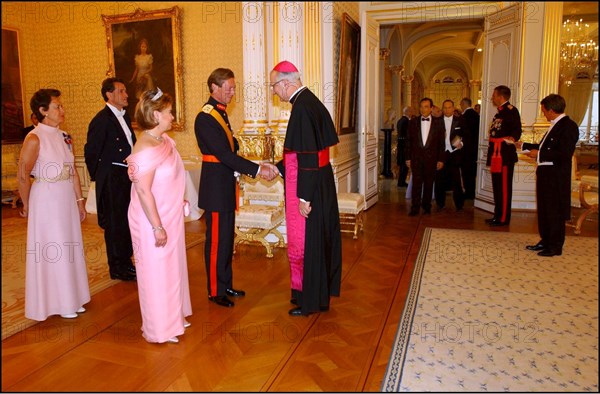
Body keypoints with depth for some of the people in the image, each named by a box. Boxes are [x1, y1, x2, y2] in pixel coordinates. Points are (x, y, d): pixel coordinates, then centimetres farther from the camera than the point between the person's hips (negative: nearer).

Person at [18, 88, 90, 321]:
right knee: (52, 250, 5)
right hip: (46, 200, -7)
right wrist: (27, 207, -3)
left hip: (67, 199, 7)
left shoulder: (64, 137, 7)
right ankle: (57, 303, 22)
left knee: (70, 247, 14)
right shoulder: (34, 138, -14)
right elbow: (23, 177, -12)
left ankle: (70, 299, 31)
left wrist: (79, 200, 11)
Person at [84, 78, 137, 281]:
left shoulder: (125, 117, 13)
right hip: (112, 179, -8)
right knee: (115, 223, 2)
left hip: (128, 176, 8)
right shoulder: (102, 119, -13)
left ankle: (126, 262, 30)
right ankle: (117, 268, 15)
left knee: (128, 221, 15)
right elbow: (91, 151, -12)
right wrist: (97, 176, -3)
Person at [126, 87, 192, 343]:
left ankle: (174, 315, 40)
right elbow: (143, 191, -24)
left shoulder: (165, 140, 3)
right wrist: (157, 227, -22)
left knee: (172, 266, 21)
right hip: (154, 221, -9)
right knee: (156, 271, 6)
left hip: (170, 217, 9)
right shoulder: (146, 149, -24)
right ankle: (159, 329, 24)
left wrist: (180, 201, 17)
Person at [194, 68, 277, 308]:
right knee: (217, 240, 1)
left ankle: (225, 285, 28)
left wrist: (257, 168, 3)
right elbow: (225, 154, -22)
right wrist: (257, 169, -21)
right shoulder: (205, 118, -17)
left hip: (226, 185, 9)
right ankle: (215, 291, 15)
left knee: (227, 238, 16)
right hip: (216, 187, -9)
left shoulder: (220, 113, 13)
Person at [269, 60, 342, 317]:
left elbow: (307, 155, -23)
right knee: (319, 238, 19)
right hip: (321, 184, 10)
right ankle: (321, 291, 35)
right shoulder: (311, 101, 9)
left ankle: (309, 301, 19)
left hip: (307, 188, -10)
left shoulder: (302, 107, -20)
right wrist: (279, 167, 21)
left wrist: (304, 197, -21)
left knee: (303, 243, 4)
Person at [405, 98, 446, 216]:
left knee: (429, 183, 7)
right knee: (416, 183, -2)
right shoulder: (413, 122, 7)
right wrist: (408, 158, 3)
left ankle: (427, 206, 20)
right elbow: (408, 141, 8)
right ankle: (415, 207, 2)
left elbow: (441, 142, 3)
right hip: (416, 157, 0)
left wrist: (441, 159, -1)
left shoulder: (438, 122, 4)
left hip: (431, 158, 0)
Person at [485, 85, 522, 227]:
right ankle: (497, 215, 24)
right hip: (496, 153, 10)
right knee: (497, 186, 15)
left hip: (505, 154, -10)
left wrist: (512, 138, -35)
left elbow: (517, 130, -17)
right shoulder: (499, 111, 20)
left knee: (504, 187, -5)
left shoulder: (511, 110, -10)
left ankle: (503, 218, 1)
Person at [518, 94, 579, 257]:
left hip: (556, 176, -9)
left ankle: (555, 247, 10)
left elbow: (565, 154, -24)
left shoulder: (568, 126, -15)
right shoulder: (555, 125, 14)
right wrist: (524, 145, 28)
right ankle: (546, 241, 27)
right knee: (543, 210, 15)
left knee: (555, 212, 0)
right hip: (545, 174, 9)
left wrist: (539, 155, -18)